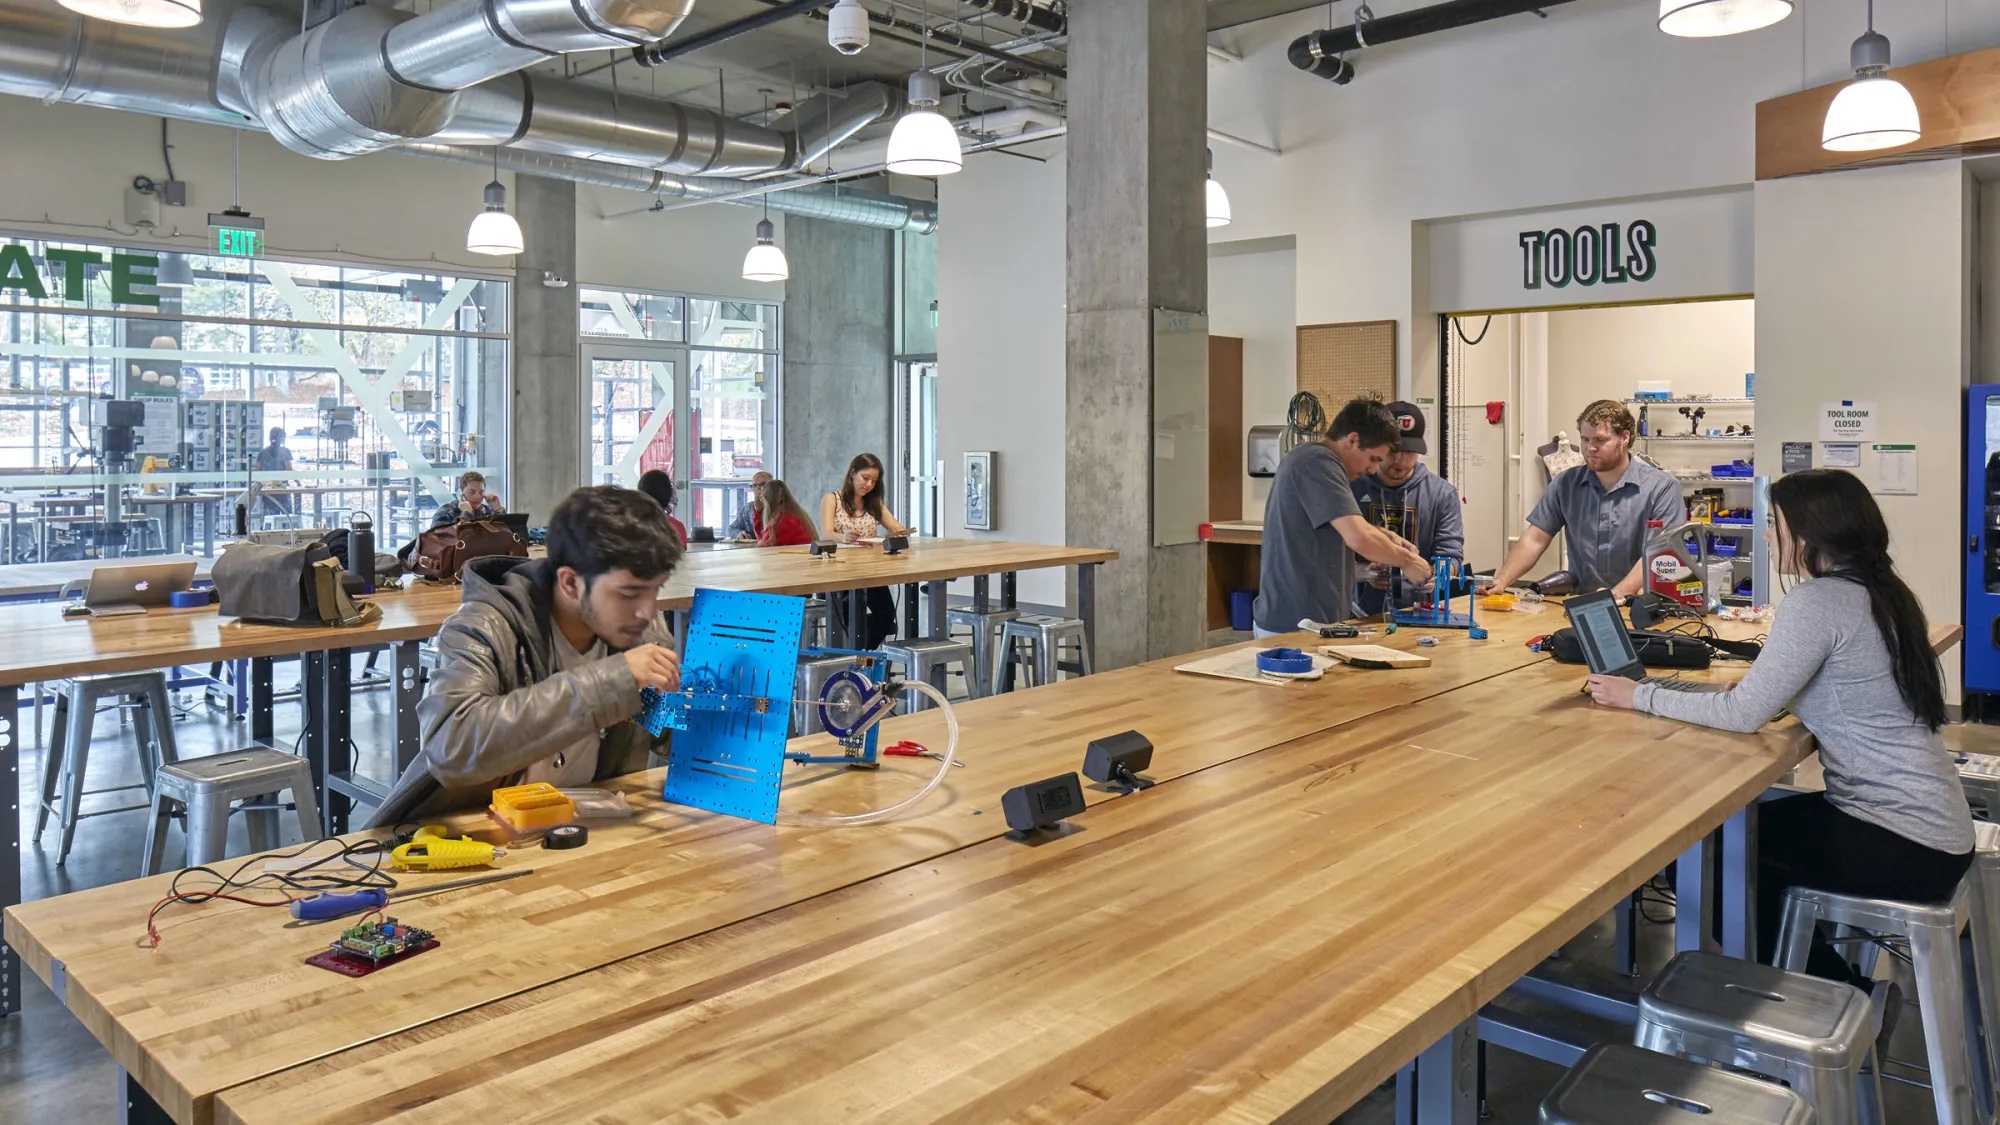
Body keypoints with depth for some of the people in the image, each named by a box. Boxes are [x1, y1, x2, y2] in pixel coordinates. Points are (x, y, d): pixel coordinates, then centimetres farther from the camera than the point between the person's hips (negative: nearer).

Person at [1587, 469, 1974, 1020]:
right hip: (1932, 828, 9)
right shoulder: (1875, 591, 7)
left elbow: (1744, 714, -22)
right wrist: (1757, 687, 3)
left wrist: (1639, 696, -13)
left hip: (1905, 846, -9)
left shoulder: (1818, 601, -21)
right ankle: (1848, 988, 24)